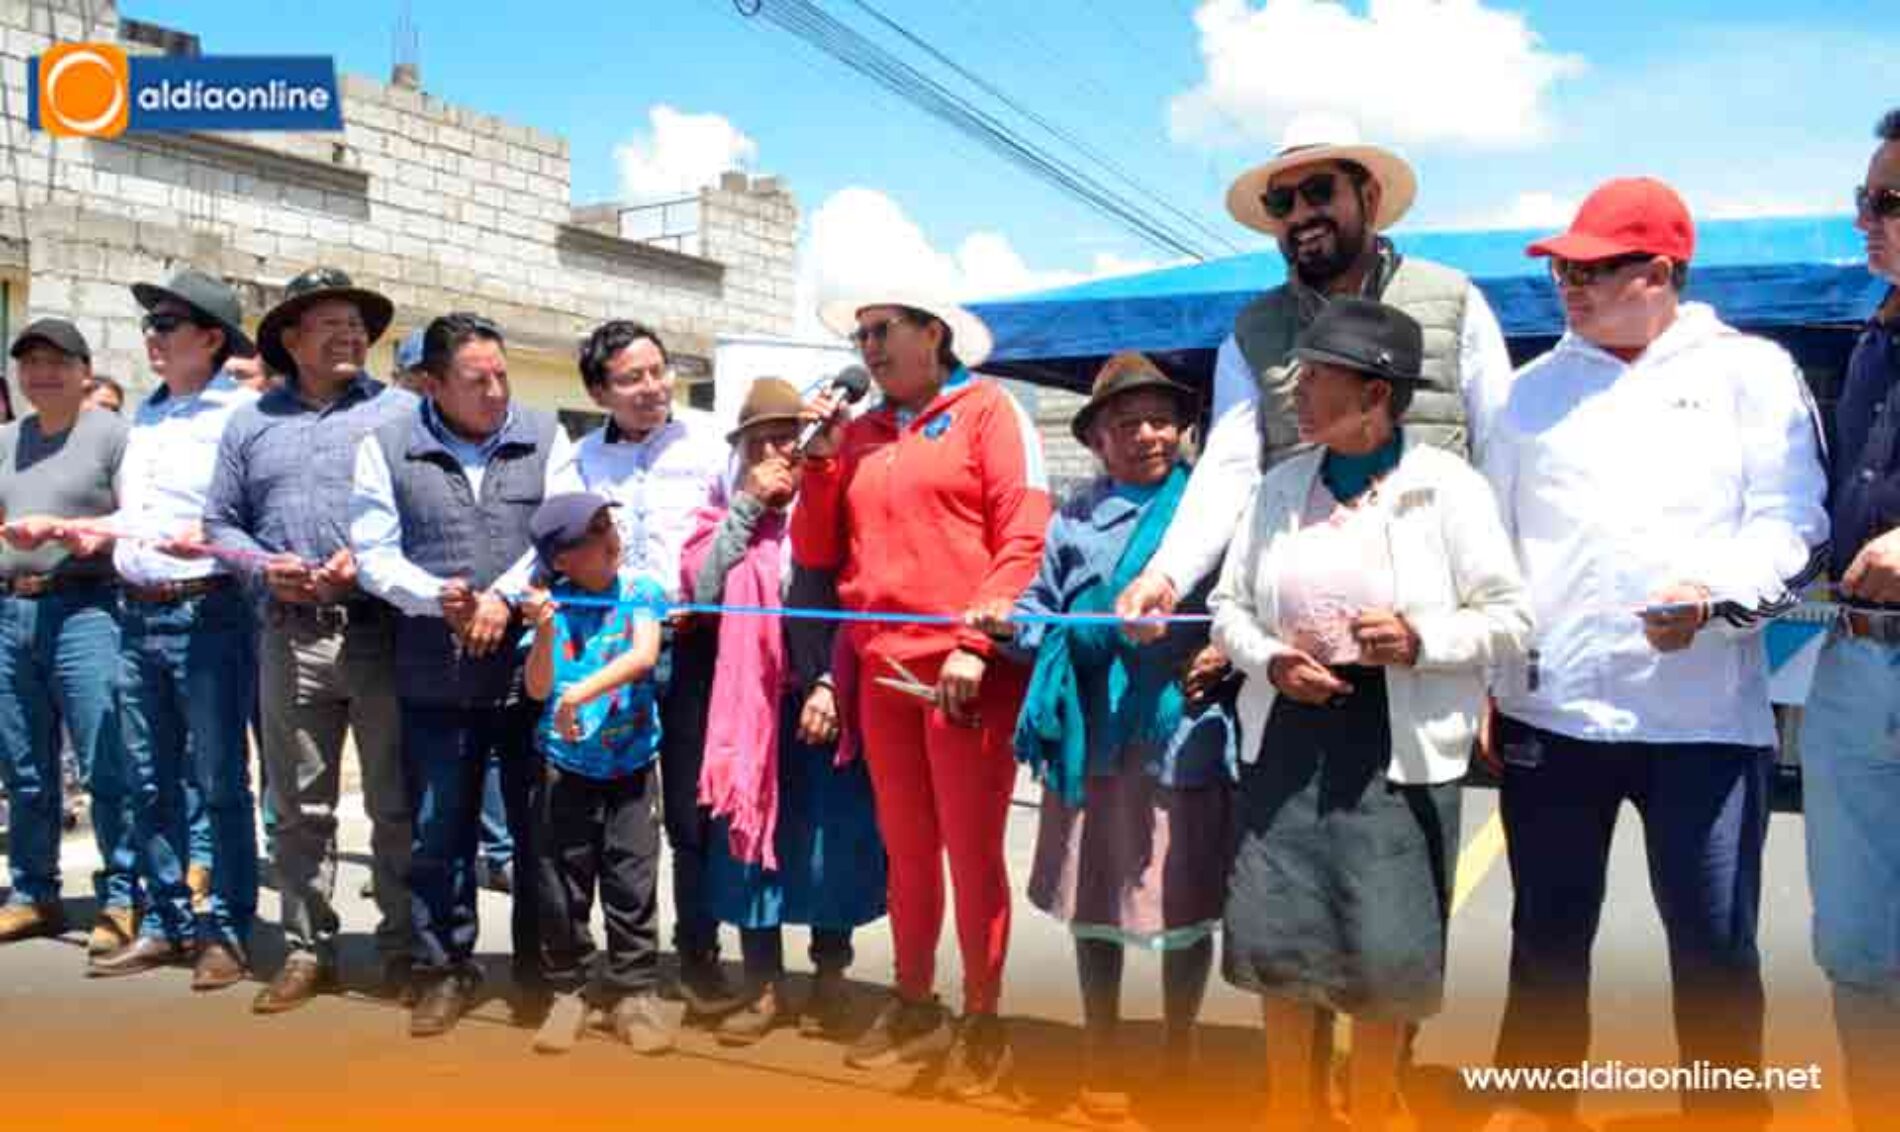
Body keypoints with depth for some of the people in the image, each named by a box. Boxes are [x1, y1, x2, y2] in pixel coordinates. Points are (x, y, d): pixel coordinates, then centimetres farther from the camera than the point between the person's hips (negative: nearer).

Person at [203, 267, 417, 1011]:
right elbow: (220, 522, 14)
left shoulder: (402, 412, 5)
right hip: (290, 637, 3)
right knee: (300, 805, 9)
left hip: (384, 632, -3)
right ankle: (307, 949, 20)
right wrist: (264, 566, -5)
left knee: (397, 803, 2)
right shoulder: (251, 423, 15)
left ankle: (403, 948, 13)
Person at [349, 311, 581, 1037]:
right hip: (435, 675, 0)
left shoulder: (543, 436, 6)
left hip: (533, 665, 0)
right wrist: (435, 596, -16)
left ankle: (537, 968, 24)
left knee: (538, 828, 8)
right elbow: (373, 553, 0)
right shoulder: (387, 446, 5)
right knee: (439, 830, 8)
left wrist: (505, 596, -14)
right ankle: (444, 968, 23)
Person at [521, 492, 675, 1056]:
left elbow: (644, 655, -19)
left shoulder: (640, 594, -3)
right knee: (562, 884, 6)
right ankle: (568, 991, 21)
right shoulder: (553, 604, -2)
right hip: (564, 766, 1)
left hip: (630, 764, 0)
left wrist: (581, 692, -26)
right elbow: (537, 689, -4)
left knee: (632, 882, 2)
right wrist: (545, 635, -20)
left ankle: (633, 990, 15)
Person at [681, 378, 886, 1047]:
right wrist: (746, 505, -6)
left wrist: (833, 684, -13)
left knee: (830, 846, 4)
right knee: (751, 843, 6)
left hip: (826, 697, -2)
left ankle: (829, 983, 20)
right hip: (750, 702, 3)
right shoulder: (728, 516, 11)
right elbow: (700, 587, -5)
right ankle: (764, 990, 18)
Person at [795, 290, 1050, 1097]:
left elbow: (1025, 536, -8)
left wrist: (975, 643, -15)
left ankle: (982, 1023, 16)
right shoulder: (858, 433, 15)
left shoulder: (988, 409, 0)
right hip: (883, 671, 5)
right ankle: (913, 1006, 27)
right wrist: (822, 458, 3)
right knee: (907, 849, 13)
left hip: (965, 670, -5)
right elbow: (816, 553, 14)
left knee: (972, 850, 2)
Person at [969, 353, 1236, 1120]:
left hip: (1184, 732, -3)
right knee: (1093, 894, 12)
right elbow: (1048, 608, 11)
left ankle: (1178, 1051, 28)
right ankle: (1102, 1051, 30)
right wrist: (1009, 623, -8)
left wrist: (1227, 655, -15)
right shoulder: (1074, 518, 11)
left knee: (1183, 898, 7)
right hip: (1091, 734, 3)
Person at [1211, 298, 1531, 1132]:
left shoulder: (1449, 486, -6)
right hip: (1287, 738, 4)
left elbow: (1510, 617, -4)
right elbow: (1228, 605, 10)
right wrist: (1269, 659, -10)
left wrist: (1421, 643, -21)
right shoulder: (1281, 486, 6)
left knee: (1386, 953, 4)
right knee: (1276, 934, 8)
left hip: (1395, 748, -3)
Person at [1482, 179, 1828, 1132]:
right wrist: (1479, 681, 8)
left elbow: (1791, 524, -1)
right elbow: (1494, 544, 14)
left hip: (1706, 714, -2)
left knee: (1715, 947, 4)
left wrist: (1714, 596, -20)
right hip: (1550, 709, 3)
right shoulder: (1535, 390, 14)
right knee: (1547, 938, 11)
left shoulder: (1751, 370, 7)